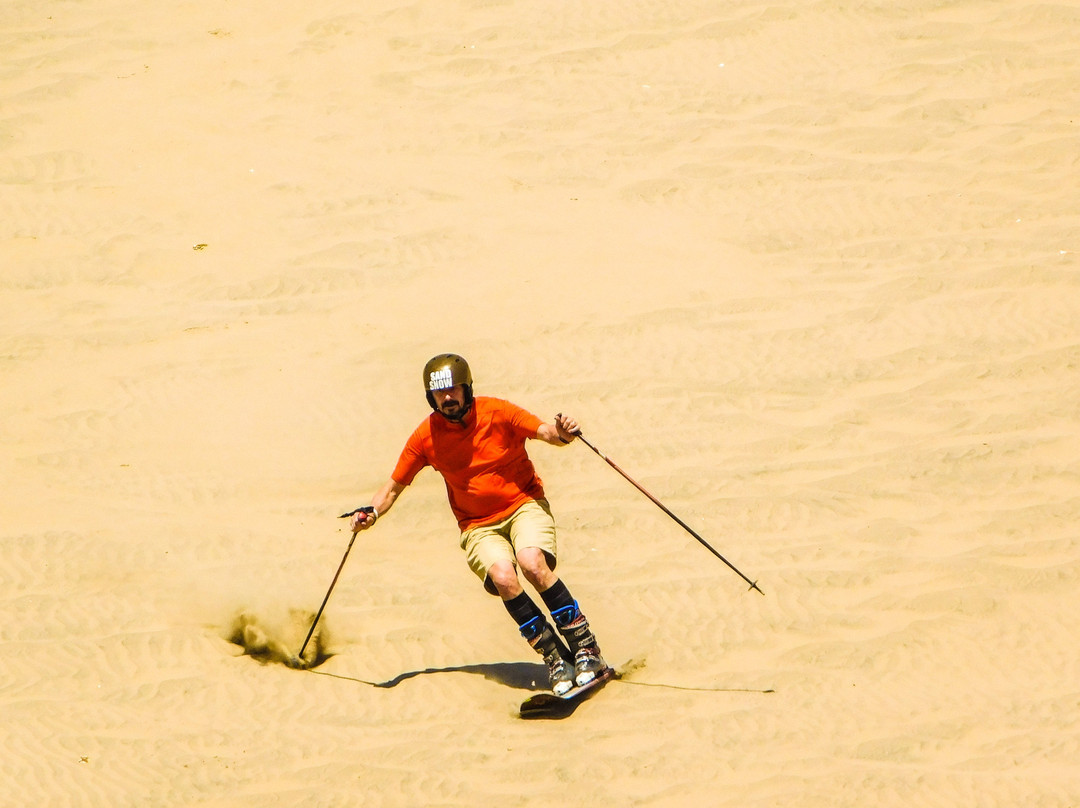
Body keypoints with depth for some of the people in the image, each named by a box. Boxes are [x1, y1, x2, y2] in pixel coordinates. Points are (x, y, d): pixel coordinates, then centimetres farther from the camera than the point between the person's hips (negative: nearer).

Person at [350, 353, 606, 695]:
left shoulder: (496, 413, -10)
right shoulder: (425, 437, -5)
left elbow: (545, 432, -14)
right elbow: (393, 486, 4)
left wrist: (560, 433, -38)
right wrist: (372, 513, -15)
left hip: (524, 504, -1)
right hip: (479, 527, 1)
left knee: (532, 561, -33)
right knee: (502, 574, -31)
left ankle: (584, 645, -20)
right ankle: (553, 656, -19)